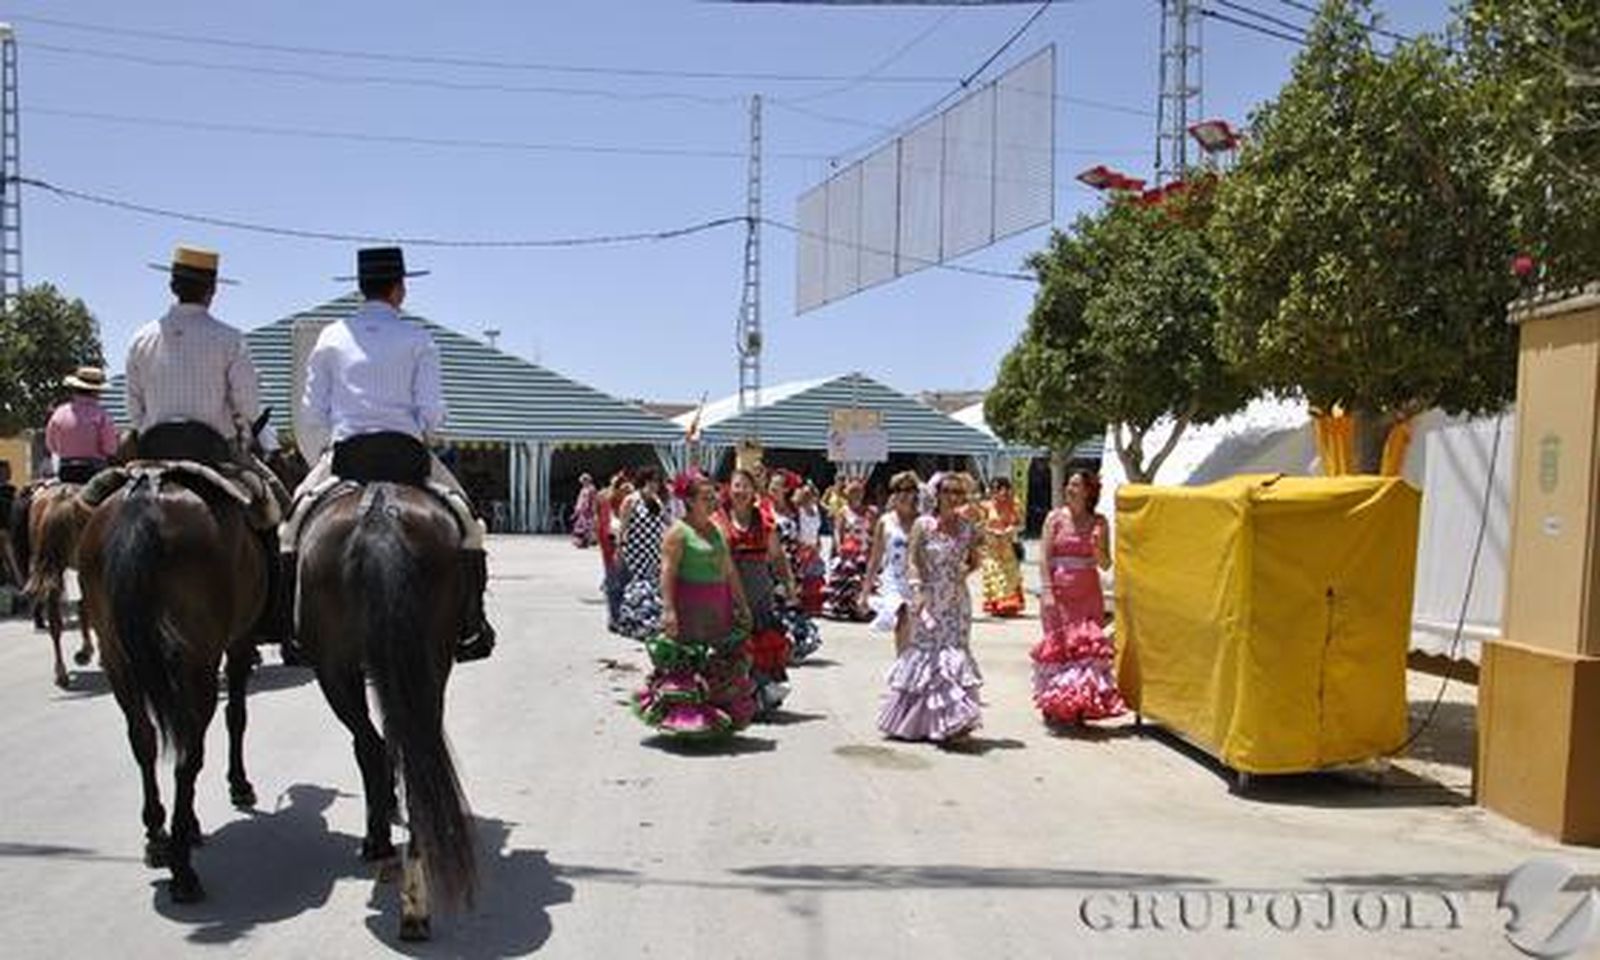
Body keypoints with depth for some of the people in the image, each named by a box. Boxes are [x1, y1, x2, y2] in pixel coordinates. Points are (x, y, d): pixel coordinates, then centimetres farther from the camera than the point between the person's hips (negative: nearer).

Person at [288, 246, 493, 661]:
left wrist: (322, 459, 20)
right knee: (464, 521, 13)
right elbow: (432, 411, -4)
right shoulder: (418, 338, 3)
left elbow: (311, 415, 7)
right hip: (406, 452, -2)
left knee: (297, 519, 23)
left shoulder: (331, 337, 9)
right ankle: (469, 628, 5)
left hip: (345, 454, 2)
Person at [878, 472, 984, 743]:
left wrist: (964, 572, 3)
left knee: (955, 653, 0)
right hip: (928, 600, -3)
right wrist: (917, 590, -18)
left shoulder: (968, 529, 5)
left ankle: (951, 719, 7)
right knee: (925, 653, 1)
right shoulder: (923, 525, -3)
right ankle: (913, 722, 8)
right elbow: (911, 560, -7)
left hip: (957, 601, 3)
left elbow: (974, 560, 20)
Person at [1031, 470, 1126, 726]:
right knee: (1058, 645, 0)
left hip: (1088, 594, 1)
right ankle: (1055, 706, 11)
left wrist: (1098, 546, -14)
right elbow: (1044, 558, -2)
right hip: (1060, 592, -1)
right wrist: (1047, 591, -11)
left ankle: (1082, 704, 3)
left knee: (1088, 647, -4)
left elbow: (1105, 564, 6)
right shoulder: (1055, 518, 2)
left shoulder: (1098, 523, 6)